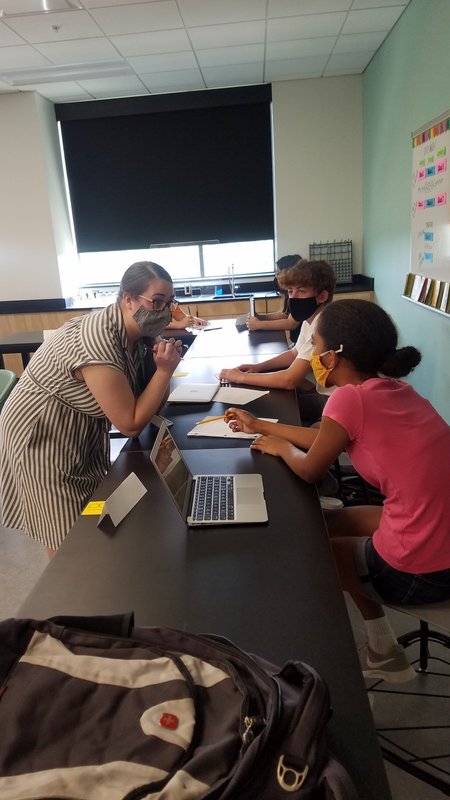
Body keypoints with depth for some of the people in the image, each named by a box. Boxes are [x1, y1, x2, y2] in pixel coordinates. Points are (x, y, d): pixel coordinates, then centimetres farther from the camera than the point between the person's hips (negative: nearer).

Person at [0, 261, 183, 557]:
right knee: (70, 536, 5)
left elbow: (150, 405, 1)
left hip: (85, 433, 8)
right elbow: (131, 424, -27)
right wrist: (165, 371, -27)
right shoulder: (98, 343, -33)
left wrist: (164, 365, -16)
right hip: (42, 436, -8)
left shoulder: (140, 331, -7)